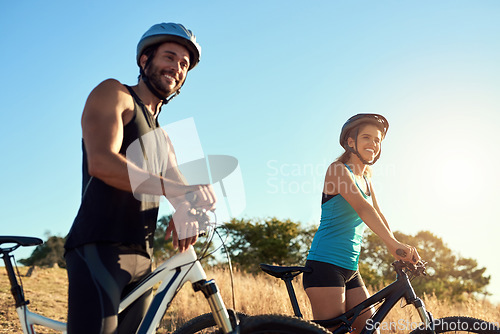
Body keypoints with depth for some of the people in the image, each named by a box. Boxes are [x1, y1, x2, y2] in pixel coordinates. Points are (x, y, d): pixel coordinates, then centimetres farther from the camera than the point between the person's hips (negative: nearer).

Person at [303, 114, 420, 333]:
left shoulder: (366, 179, 18)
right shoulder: (338, 169, -8)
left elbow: (378, 215, 7)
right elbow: (362, 208, -23)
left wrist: (399, 251, -8)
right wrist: (393, 243, -33)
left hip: (350, 269, 8)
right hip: (325, 264, -8)